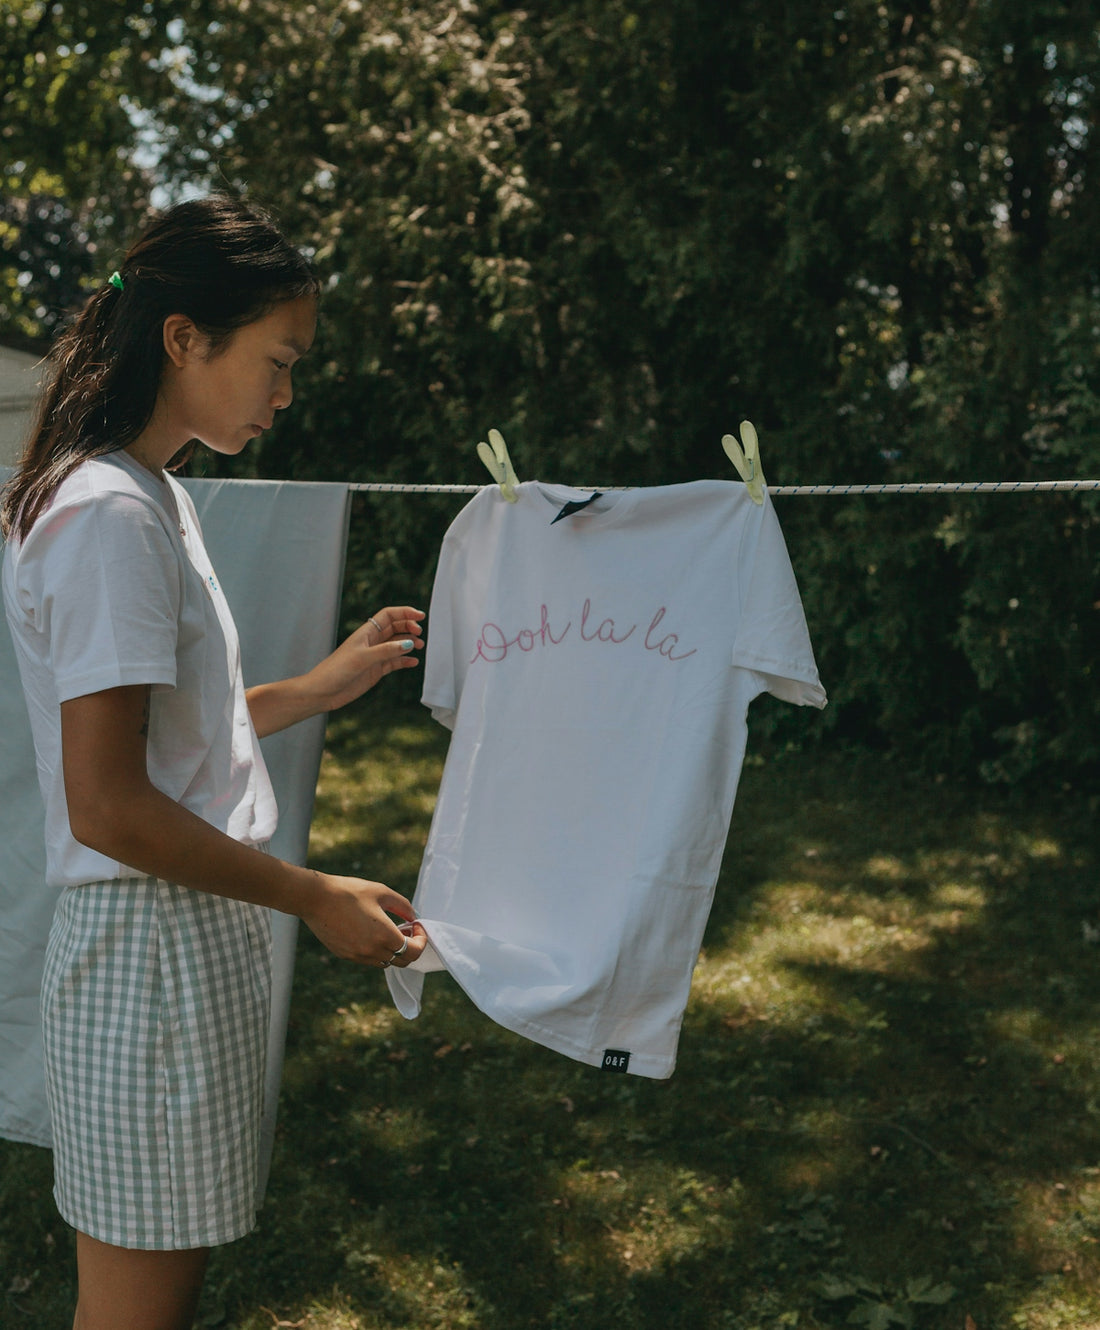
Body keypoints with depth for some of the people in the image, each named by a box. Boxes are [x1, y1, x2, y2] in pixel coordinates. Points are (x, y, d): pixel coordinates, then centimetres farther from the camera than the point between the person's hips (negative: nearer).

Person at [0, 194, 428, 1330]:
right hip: (153, 952, -10)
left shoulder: (153, 498, 13)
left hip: (193, 946, 10)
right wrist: (315, 898, -15)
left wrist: (320, 687, 15)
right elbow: (108, 807, -22)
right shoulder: (109, 515, -19)